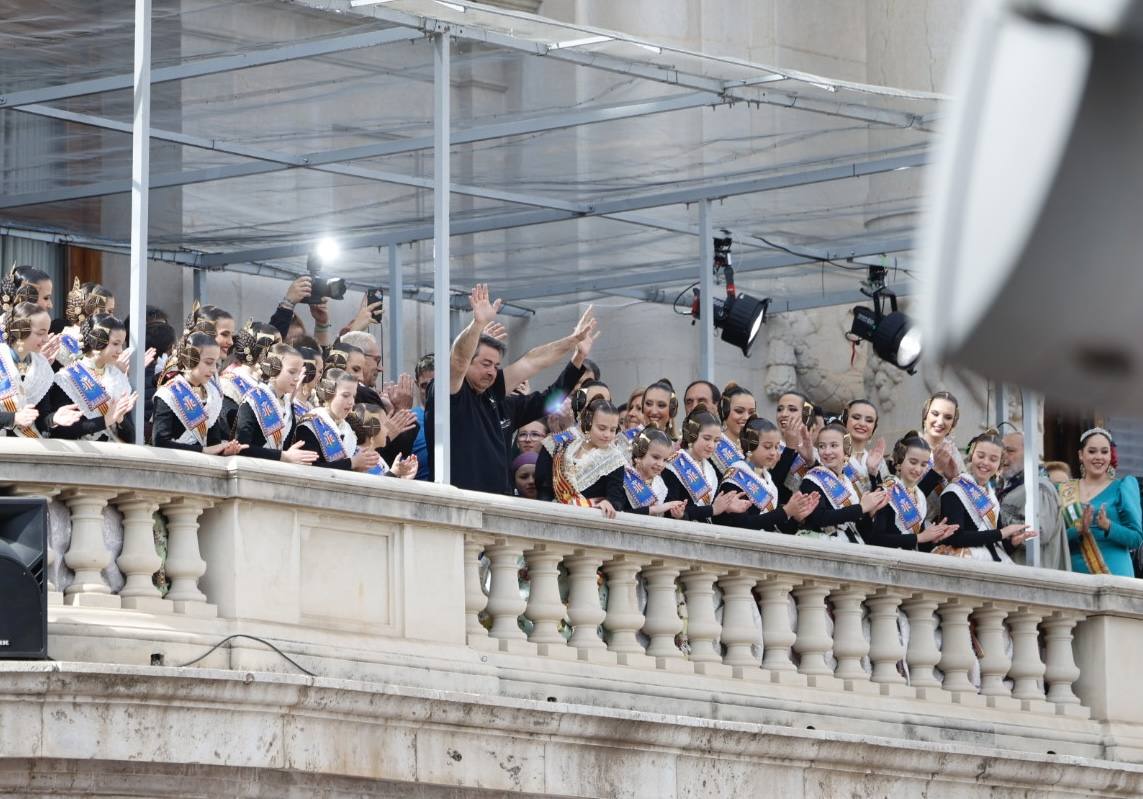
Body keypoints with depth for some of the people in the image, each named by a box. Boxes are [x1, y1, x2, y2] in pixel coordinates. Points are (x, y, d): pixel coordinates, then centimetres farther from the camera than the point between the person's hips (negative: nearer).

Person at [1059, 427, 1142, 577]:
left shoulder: (1122, 487, 4)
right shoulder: (1066, 491, 12)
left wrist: (1108, 526, -17)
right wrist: (1079, 530, -14)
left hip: (1114, 573, -2)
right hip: (1074, 573, 2)